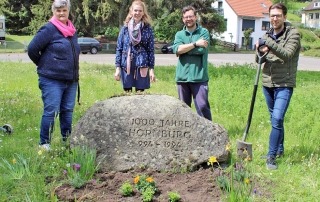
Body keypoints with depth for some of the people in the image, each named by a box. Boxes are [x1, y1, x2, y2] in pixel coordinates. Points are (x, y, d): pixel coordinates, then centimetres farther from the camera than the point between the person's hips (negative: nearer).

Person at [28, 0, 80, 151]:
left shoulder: (72, 30, 11)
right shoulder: (49, 29, -10)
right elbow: (32, 49, -11)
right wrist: (44, 65, 1)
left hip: (71, 80, 6)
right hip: (52, 80, -6)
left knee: (68, 111, 12)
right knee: (51, 111, -4)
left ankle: (67, 140, 24)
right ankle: (44, 143, 8)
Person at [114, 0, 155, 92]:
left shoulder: (148, 29, 1)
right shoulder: (125, 28, 3)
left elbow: (151, 50, 2)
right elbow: (119, 49, 5)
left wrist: (151, 69, -3)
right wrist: (117, 67, -1)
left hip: (142, 66, -1)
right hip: (126, 65, 1)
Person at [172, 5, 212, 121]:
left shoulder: (204, 32, 3)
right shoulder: (179, 34, 11)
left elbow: (201, 50, -13)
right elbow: (177, 49, -9)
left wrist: (183, 48, -5)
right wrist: (195, 44, -12)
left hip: (199, 77, -3)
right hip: (182, 77, 4)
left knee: (202, 106, -8)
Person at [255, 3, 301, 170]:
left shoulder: (293, 34, -7)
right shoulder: (268, 35, 10)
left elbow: (287, 54, -23)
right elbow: (259, 60, 7)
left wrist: (269, 43, -33)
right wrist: (260, 51, -15)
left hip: (284, 84, -6)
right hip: (268, 83, 6)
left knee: (277, 119, -15)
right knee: (275, 119, 16)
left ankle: (271, 156, -11)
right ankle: (279, 149, 33)